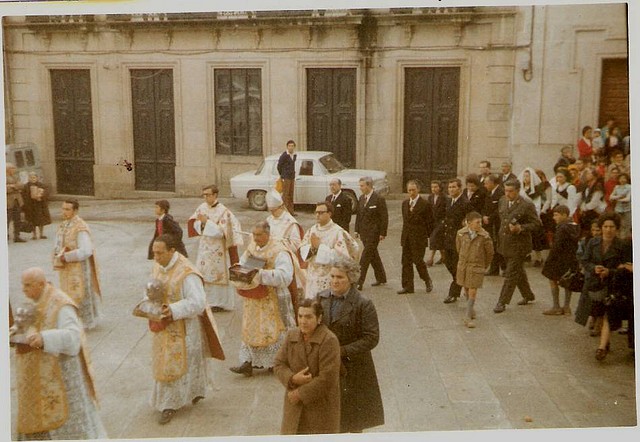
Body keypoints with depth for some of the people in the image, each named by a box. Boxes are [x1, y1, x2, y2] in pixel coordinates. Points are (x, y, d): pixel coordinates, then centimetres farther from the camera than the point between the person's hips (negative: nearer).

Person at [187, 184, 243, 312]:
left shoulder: (223, 211, -16)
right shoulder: (202, 207, 2)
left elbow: (221, 232, -20)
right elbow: (195, 224, 6)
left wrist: (206, 222, -25)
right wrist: (201, 222, -16)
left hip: (218, 249, -6)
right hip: (204, 247, 6)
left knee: (219, 274, 3)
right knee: (204, 274, 11)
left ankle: (221, 303, 15)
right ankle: (208, 300, 24)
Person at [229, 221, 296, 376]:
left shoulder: (279, 252, -17)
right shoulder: (252, 247, 5)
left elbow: (285, 276, -27)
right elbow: (242, 263, 14)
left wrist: (261, 274, -31)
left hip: (273, 300, -7)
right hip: (253, 299, 7)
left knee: (273, 331, 3)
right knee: (251, 330, 8)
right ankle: (248, 363, 12)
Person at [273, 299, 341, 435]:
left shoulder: (329, 340, -18)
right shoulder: (292, 336, 1)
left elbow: (327, 379, -22)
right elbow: (279, 365, 2)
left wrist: (300, 394, -16)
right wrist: (293, 379, -18)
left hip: (321, 405, -5)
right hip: (295, 405, 5)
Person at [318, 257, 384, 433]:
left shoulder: (363, 304, -13)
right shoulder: (321, 298, 1)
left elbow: (372, 338, -15)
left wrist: (342, 351, -20)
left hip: (353, 368, -3)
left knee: (355, 418, 13)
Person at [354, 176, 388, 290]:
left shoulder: (379, 199, -11)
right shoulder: (361, 198, 10)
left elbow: (384, 217, -11)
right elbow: (358, 215, 16)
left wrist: (382, 233, -14)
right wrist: (357, 230, 11)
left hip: (374, 232, -7)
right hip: (364, 232, 7)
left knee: (366, 256, -10)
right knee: (373, 255, 15)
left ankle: (359, 282, -10)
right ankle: (381, 278, 28)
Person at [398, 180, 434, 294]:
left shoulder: (425, 204, -9)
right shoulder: (405, 203, 11)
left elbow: (430, 222, -5)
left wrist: (427, 236, -4)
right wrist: (404, 234, 12)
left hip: (419, 238, -6)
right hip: (406, 237, 6)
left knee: (418, 260, -5)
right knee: (406, 261, 6)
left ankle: (427, 281, 19)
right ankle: (407, 286, 13)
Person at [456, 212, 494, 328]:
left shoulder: (484, 236, -15)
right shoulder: (461, 233, -8)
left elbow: (490, 253, -1)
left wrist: (484, 265, 11)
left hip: (477, 267, -3)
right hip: (463, 265, 3)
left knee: (473, 291, -5)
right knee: (466, 288, 16)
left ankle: (468, 317, 2)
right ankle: (471, 309, 38)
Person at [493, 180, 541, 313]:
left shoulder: (527, 206, -16)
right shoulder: (502, 201, 5)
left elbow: (536, 224, -13)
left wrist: (520, 228, -26)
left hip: (518, 245, -7)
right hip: (505, 243, 7)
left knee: (511, 274, -4)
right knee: (518, 272, 21)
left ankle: (502, 302, 2)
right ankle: (528, 295, 38)